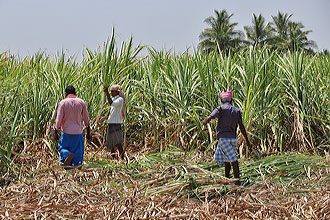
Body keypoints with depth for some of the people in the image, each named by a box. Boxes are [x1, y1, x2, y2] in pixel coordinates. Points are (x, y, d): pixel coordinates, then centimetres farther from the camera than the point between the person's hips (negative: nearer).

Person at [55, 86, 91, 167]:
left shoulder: (63, 103, -5)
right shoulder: (81, 102, 0)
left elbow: (58, 119, -10)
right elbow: (86, 119, 4)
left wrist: (56, 132, -2)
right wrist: (88, 133, 12)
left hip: (67, 132, -2)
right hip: (78, 133, 2)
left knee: (62, 148, 15)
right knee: (77, 153, 10)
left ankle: (68, 154, -16)